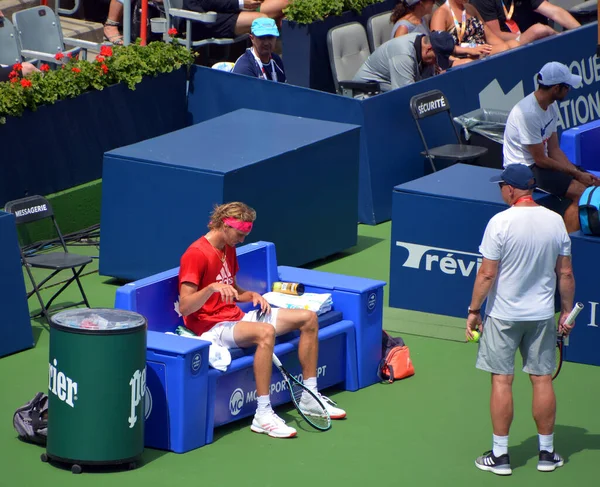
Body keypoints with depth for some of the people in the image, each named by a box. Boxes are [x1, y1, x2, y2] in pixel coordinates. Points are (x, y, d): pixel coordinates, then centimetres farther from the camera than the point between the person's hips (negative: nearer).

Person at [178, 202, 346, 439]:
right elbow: (185, 307, -23)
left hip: (236, 318, 10)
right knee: (266, 332, -39)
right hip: (212, 328, -10)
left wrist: (251, 295, 5)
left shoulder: (228, 250, 13)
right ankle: (263, 415, -37)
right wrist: (212, 288, -38)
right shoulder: (196, 254, -17)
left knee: (308, 318, 4)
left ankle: (310, 398, 11)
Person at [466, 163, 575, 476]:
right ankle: (546, 453, 18)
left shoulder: (500, 222, -15)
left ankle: (500, 455, 7)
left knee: (502, 381, 3)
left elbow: (487, 274, -14)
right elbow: (565, 273, 2)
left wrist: (474, 311, -4)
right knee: (542, 380, 10)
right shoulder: (555, 221, -3)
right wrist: (567, 311, 14)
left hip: (503, 315, -3)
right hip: (542, 315, 3)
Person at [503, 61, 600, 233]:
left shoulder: (551, 106, 4)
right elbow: (541, 160, -20)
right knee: (581, 192, -23)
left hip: (541, 163, 10)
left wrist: (578, 172, -6)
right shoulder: (528, 113, -25)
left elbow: (554, 150, 7)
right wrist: (577, 174, -14)